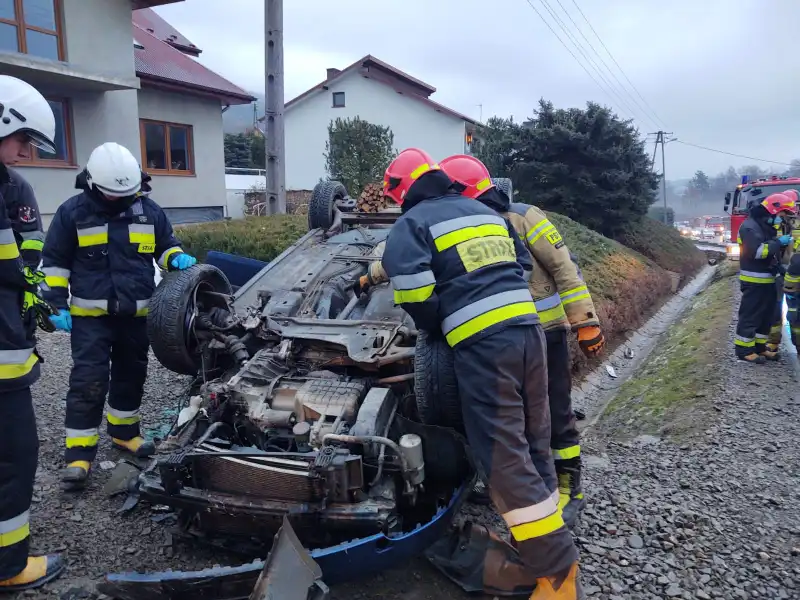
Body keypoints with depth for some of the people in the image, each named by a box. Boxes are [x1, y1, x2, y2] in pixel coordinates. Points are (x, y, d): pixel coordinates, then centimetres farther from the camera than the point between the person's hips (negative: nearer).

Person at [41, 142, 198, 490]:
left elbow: (165, 245, 14)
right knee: (88, 381, -6)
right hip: (90, 314, -3)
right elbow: (54, 261, 0)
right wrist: (56, 303, -7)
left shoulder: (149, 210, 2)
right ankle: (79, 453, 2)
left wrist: (177, 259, -9)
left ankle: (124, 432, 34)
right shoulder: (72, 212, -6)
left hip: (137, 313, 4)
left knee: (131, 375, 15)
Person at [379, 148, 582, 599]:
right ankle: (552, 549, 29)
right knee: (534, 445, 16)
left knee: (505, 457, -3)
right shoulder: (487, 213, 25)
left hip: (482, 344, -7)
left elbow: (413, 287, -12)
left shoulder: (412, 223, 4)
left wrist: (434, 325, 6)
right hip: (528, 329, 8)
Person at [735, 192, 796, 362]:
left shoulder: (768, 226, 18)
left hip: (767, 281, 10)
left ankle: (759, 346, 22)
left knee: (767, 315, 13)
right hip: (754, 282, -10)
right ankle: (744, 349, 1)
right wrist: (779, 243, -19)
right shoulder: (750, 226, -15)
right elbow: (756, 251, -27)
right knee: (750, 316, -5)